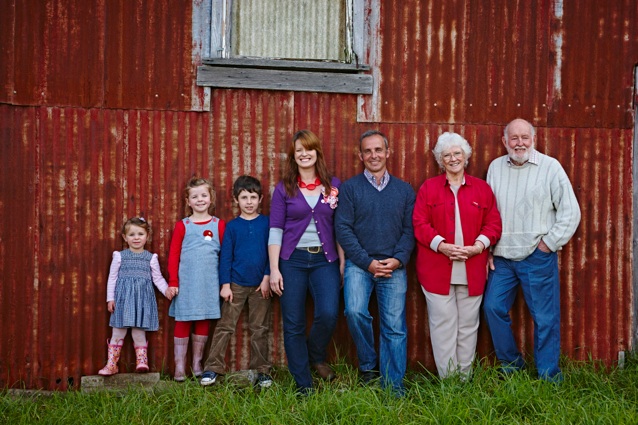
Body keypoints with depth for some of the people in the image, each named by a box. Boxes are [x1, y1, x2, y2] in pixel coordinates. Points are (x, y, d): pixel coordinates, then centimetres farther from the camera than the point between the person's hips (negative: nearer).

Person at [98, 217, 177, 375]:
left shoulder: (151, 258, 6)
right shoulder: (119, 256, 5)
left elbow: (158, 278, 8)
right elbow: (112, 278, 7)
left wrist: (166, 289, -10)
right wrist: (110, 298, 2)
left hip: (143, 298, 0)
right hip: (123, 298, 0)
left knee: (139, 331, 1)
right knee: (118, 331, 2)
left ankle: (141, 361, 11)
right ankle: (111, 364, 9)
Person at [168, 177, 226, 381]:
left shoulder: (219, 225, 5)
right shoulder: (182, 226, 2)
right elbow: (173, 255, 0)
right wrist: (173, 282, -6)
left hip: (209, 282, 1)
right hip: (186, 282, -1)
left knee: (203, 322, 9)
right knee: (182, 321, 2)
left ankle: (197, 364, 21)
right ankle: (179, 366, 9)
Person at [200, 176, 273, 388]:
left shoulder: (267, 223, 2)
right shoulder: (232, 226, 2)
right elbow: (225, 256, 2)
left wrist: (267, 277, -5)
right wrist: (225, 284, -3)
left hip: (260, 285, 0)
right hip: (236, 285, 0)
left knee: (260, 330, 8)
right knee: (225, 327, -1)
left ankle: (262, 370, 16)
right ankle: (212, 368, 3)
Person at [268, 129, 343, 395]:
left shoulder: (334, 185, 7)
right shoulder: (284, 189, 4)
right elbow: (275, 231, 2)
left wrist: (343, 263, 2)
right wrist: (274, 269, -5)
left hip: (325, 260, 0)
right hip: (292, 261, 0)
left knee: (328, 313, -18)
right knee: (294, 325, 0)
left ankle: (316, 357, 13)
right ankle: (304, 386, 13)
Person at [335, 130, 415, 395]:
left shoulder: (404, 190, 11)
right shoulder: (350, 188, 4)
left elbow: (409, 230, 7)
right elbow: (343, 229, -2)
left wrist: (398, 259, -10)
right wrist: (367, 262, -10)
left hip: (394, 266, 2)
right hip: (359, 264, -1)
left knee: (395, 326, -2)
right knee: (355, 311, -22)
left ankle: (393, 384, 9)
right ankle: (367, 365, 1)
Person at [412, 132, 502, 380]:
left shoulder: (482, 188, 11)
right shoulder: (428, 188, 6)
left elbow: (493, 223, 8)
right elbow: (420, 224, -1)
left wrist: (477, 246, -9)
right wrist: (442, 246, -14)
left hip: (472, 270, 2)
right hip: (437, 269, -1)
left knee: (468, 324, 6)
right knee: (443, 323, -1)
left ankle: (466, 377, 16)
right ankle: (447, 378, 8)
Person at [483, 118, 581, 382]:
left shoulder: (550, 167, -4)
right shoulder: (495, 167, 8)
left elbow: (570, 212, -3)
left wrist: (549, 244, -7)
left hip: (538, 257, -4)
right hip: (502, 257, 4)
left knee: (545, 317, 1)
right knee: (493, 308, 4)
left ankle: (548, 377, 14)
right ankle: (510, 364, 23)